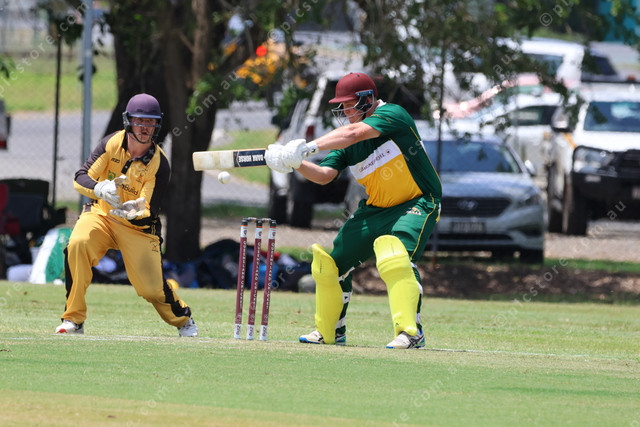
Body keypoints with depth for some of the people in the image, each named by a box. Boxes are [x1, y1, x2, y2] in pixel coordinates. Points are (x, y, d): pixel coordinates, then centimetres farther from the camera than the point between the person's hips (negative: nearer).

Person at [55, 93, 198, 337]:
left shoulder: (159, 164, -17)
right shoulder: (112, 144, -12)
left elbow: (150, 212, -20)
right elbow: (80, 178, -16)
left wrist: (135, 213, -44)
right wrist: (100, 189, -38)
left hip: (138, 226, -1)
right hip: (101, 214, 1)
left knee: (151, 287, -8)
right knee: (77, 244, -31)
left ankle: (183, 320, 27)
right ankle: (73, 319, -22)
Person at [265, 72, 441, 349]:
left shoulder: (392, 115, -19)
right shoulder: (345, 140, 3)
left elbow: (354, 133, -34)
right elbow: (324, 175, -5)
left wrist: (308, 147, -41)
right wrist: (296, 163, -25)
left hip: (417, 204, -8)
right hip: (376, 209, 8)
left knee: (395, 255, -33)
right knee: (333, 262, 7)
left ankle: (410, 332, -32)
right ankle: (329, 332, 26)